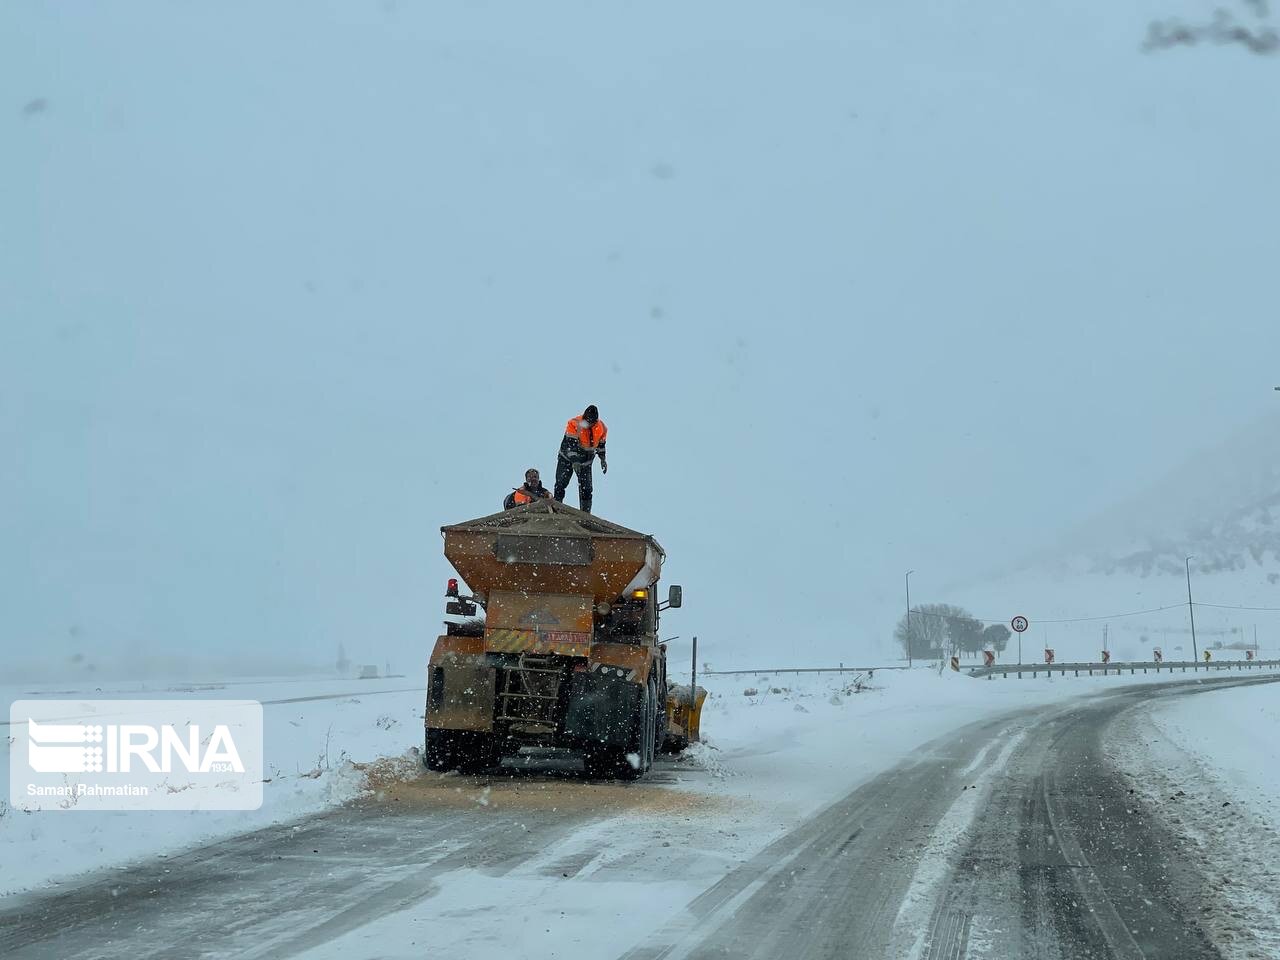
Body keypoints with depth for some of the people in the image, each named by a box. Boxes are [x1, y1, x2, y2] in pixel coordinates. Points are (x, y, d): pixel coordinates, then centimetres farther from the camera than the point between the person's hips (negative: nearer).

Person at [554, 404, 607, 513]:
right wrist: (574, 462, -41)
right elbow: (570, 444, -32)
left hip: (586, 462, 3)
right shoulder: (574, 424, -26)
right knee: (561, 484, -9)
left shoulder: (601, 428, -12)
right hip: (568, 458, -3)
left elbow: (601, 444, 8)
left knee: (586, 489, -2)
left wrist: (603, 459, 10)